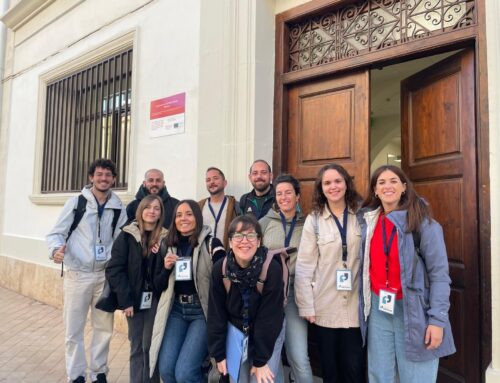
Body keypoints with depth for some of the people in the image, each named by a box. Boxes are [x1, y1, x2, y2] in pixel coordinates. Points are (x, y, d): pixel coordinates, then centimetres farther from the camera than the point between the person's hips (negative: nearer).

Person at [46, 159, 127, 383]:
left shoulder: (118, 208, 4)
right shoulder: (76, 202, -1)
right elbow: (57, 233, -1)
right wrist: (57, 249, -21)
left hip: (105, 275, 2)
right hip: (77, 274, -2)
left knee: (104, 327, 10)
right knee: (74, 328, 6)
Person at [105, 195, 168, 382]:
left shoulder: (166, 238, -1)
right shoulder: (126, 236, -3)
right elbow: (114, 269, -6)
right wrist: (125, 300, -11)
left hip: (155, 299, 0)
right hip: (134, 298, 0)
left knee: (149, 346, 0)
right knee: (136, 346, 8)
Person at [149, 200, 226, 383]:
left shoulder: (211, 243, -7)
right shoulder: (168, 245, 7)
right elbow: (158, 285, 12)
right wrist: (166, 268, -8)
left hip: (202, 311, -4)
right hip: (176, 310, 5)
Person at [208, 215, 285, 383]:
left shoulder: (272, 269, -26)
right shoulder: (220, 269, -16)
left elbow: (268, 318, -20)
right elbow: (216, 314, -7)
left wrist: (260, 360, -15)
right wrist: (219, 354, -5)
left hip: (270, 333, -2)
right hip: (236, 331, 3)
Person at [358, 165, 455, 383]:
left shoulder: (423, 222, -8)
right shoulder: (367, 221, 4)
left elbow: (439, 273, -10)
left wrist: (437, 319, -14)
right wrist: (365, 306, 7)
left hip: (414, 311, -3)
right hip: (378, 310, 4)